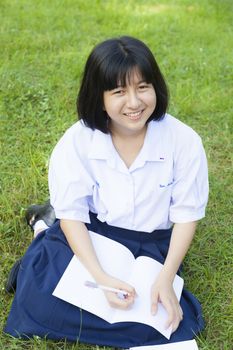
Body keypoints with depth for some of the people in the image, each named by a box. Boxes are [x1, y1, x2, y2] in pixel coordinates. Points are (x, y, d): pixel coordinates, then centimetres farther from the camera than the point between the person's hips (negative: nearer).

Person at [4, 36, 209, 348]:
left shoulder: (184, 141, -18)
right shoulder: (77, 142, -17)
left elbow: (186, 214, -9)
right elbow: (71, 213, -13)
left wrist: (166, 278, -19)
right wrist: (101, 277, -26)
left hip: (152, 244, 2)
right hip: (90, 235, -1)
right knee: (41, 297, -18)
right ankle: (43, 231, 14)